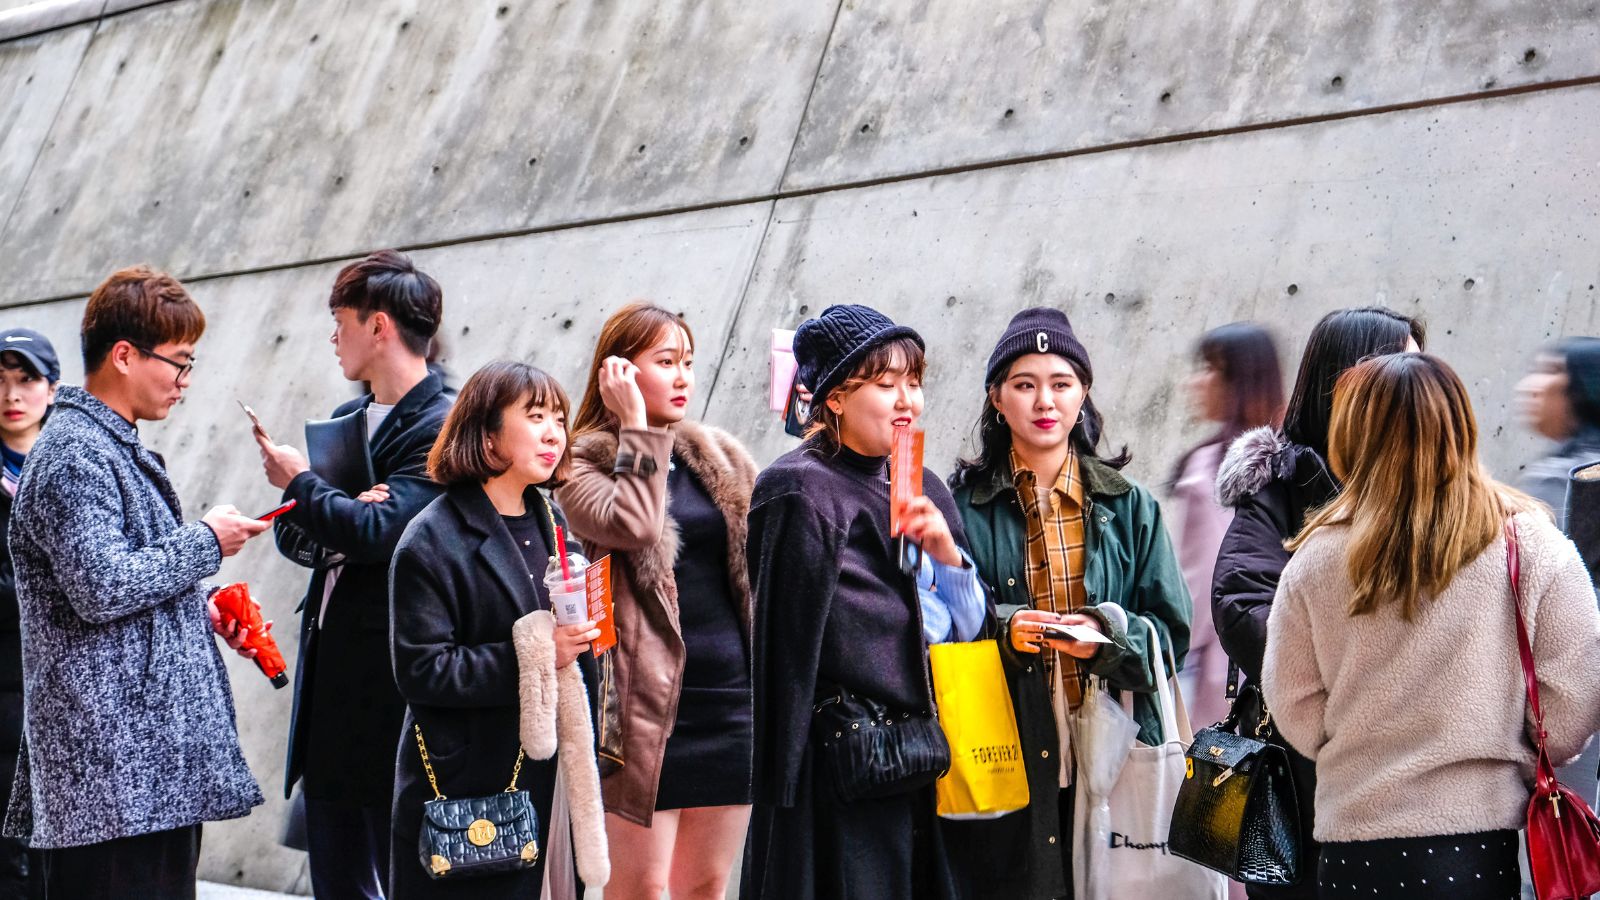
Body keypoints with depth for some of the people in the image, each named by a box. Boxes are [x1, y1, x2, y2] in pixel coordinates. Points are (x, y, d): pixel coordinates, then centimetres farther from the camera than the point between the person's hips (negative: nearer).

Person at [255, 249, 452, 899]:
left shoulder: (444, 427, -12)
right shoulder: (347, 418, 15)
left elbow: (378, 532, -22)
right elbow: (297, 537, 14)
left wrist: (299, 483, -6)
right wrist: (343, 507, -8)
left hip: (393, 683, -9)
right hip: (331, 673, 9)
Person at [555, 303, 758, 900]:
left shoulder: (720, 458, 15)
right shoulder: (582, 464, -1)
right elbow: (632, 525, -20)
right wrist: (637, 427, -12)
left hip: (731, 694, 5)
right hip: (648, 699, -5)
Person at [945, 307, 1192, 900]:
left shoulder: (1129, 506, 9)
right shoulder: (965, 506, 3)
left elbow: (1173, 633, 5)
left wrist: (1109, 634, -14)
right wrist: (1004, 631, -18)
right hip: (1004, 764, -1)